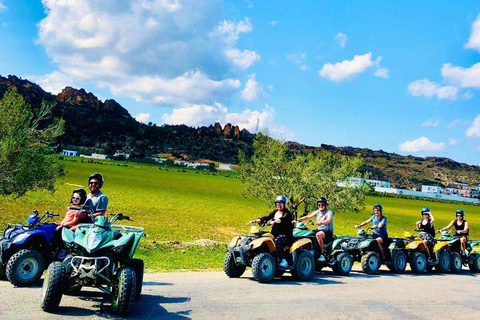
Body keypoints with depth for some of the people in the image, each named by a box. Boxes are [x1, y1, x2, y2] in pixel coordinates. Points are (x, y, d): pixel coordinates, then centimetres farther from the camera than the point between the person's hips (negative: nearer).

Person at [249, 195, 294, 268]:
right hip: (274, 234, 6)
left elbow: (283, 220, -21)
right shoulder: (274, 212, 18)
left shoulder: (287, 213, -1)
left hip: (285, 235, -6)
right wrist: (255, 221, -4)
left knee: (276, 241, -36)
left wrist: (274, 222, -39)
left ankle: (283, 261, -30)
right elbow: (266, 218, 10)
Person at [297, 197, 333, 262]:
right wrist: (297, 220, -11)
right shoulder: (317, 212, 12)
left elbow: (329, 220, -27)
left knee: (318, 234, -37)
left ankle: (322, 254, -34)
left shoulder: (329, 212, -6)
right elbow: (307, 217, 4)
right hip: (319, 230, 7)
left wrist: (320, 223, -46)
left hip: (328, 231, -7)